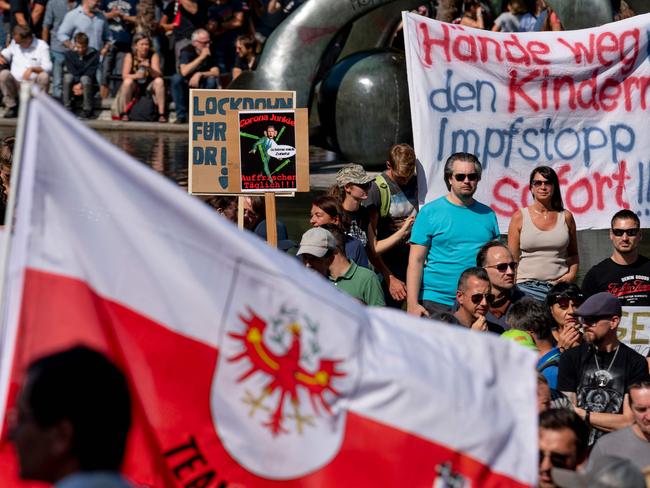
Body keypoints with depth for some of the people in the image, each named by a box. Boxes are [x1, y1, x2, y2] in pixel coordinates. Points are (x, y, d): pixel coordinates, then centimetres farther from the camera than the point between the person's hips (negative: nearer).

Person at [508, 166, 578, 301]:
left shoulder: (566, 217, 11)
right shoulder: (519, 217, 6)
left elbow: (573, 253, 21)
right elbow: (512, 259, 5)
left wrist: (572, 274, 2)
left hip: (560, 285, 2)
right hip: (527, 286, -1)